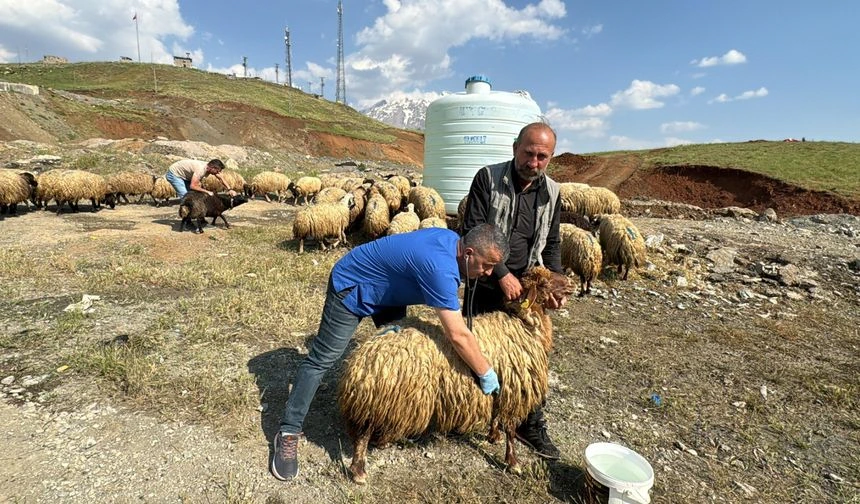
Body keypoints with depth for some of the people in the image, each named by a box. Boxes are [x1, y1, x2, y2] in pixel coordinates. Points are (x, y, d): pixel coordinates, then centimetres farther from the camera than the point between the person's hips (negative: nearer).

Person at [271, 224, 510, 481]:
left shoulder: (451, 238, -8)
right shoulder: (440, 268, -37)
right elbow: (458, 336, -36)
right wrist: (487, 375, -23)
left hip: (384, 286, 10)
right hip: (351, 288, -9)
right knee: (322, 360, -5)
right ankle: (288, 433, 5)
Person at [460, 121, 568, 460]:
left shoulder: (551, 191, 2)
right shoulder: (488, 178, -11)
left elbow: (551, 243, 9)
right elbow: (473, 231, -17)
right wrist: (502, 274, -21)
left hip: (526, 287, 3)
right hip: (486, 284, -3)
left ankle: (531, 426, 27)